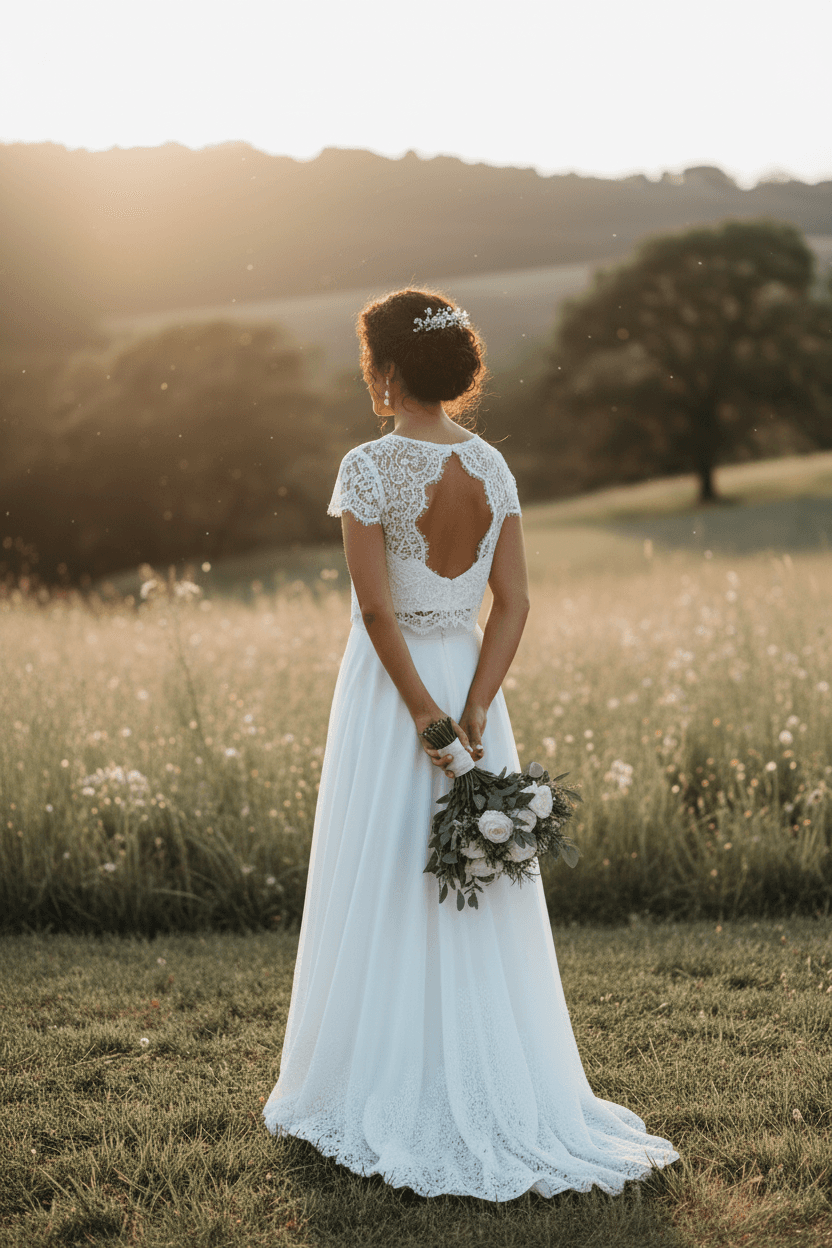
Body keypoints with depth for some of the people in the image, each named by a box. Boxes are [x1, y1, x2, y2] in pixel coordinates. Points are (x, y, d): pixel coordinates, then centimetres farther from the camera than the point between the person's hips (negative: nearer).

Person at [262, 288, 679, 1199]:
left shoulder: (369, 468, -12)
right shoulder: (491, 466, 4)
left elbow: (378, 611, -18)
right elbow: (513, 602, -3)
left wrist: (424, 715, -14)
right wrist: (473, 710, -9)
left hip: (391, 685, -5)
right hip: (472, 681, 5)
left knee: (386, 897, 4)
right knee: (480, 902, 12)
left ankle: (388, 1098, 13)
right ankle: (494, 1089, 20)